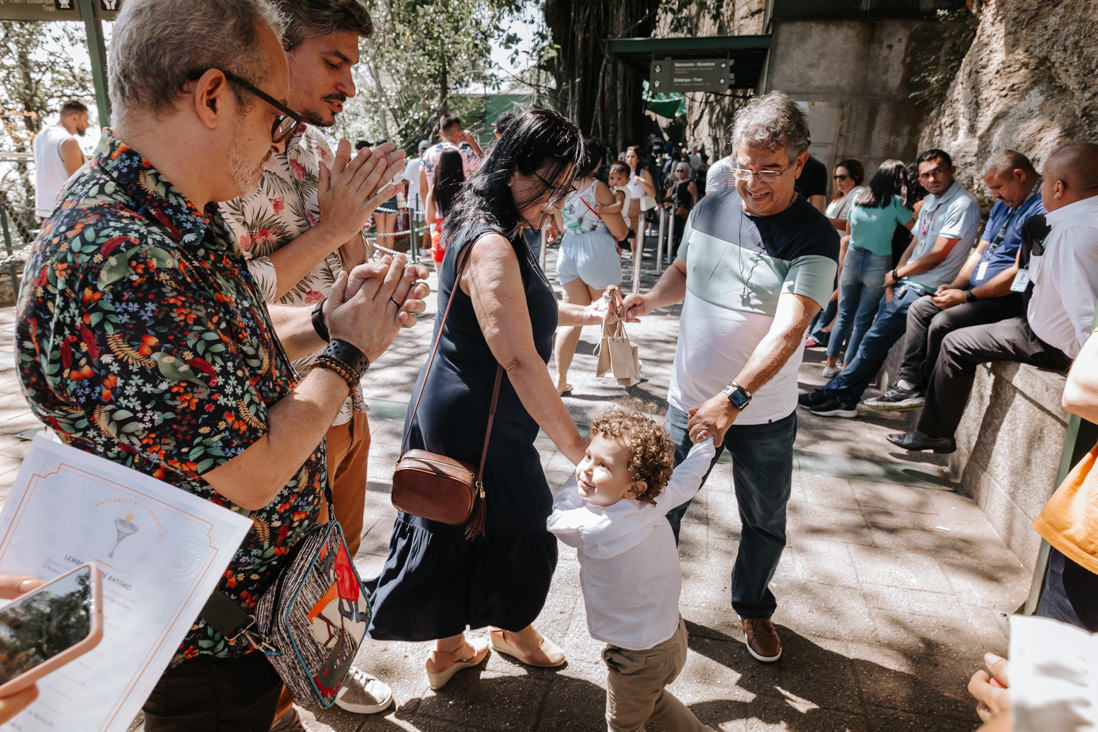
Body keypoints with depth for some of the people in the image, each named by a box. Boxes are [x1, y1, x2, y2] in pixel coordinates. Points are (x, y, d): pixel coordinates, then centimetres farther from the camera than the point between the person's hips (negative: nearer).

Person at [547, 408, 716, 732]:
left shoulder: (595, 529, -34)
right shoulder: (657, 500, -17)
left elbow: (555, 519, -13)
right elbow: (687, 477, 4)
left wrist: (579, 479, -9)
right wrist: (705, 441, 21)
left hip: (638, 658, -6)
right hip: (673, 636, 7)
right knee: (651, 699, 35)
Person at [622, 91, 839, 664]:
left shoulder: (815, 239, -16)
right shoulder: (709, 210, -3)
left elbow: (789, 329, -27)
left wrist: (733, 397, -38)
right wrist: (652, 298, -6)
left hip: (765, 415, -2)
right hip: (689, 400, 3)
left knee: (765, 522, 17)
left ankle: (753, 608, 45)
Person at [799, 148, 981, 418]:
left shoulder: (963, 204, -13)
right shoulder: (930, 201, 15)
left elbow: (937, 256, -17)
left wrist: (897, 274, -5)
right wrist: (892, 280, 1)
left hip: (921, 291, -8)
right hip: (903, 284, 8)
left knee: (874, 341, -6)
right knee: (875, 343, 6)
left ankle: (834, 393, 3)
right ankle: (845, 400, 10)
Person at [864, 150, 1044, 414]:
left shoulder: (1041, 209, -17)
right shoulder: (1003, 204, 17)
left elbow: (1020, 272, -23)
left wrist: (967, 296, -19)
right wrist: (954, 286, 3)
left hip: (1008, 298, -11)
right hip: (978, 290, 11)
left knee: (942, 322, -25)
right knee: (919, 308, 4)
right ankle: (908, 383, -3)